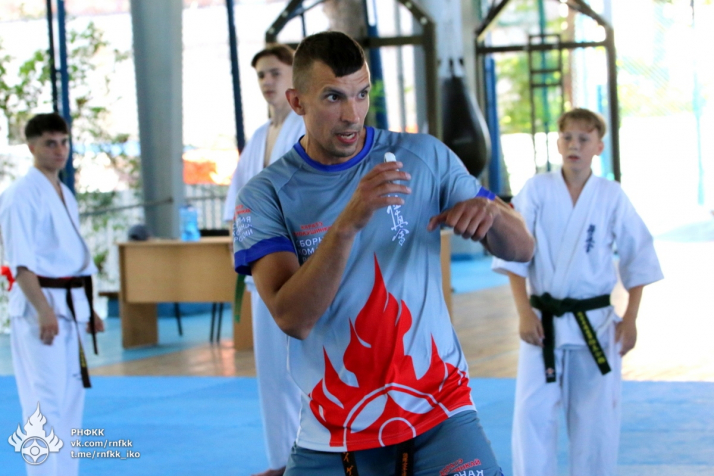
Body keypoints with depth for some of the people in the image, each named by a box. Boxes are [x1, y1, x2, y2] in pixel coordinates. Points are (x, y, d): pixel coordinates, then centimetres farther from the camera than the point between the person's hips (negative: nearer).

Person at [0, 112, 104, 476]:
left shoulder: (65, 196, 16)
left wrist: (87, 309, 19)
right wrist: (43, 310, -25)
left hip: (70, 305, 9)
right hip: (39, 304, -9)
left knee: (71, 396, 11)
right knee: (46, 398, -12)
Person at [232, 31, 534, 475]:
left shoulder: (425, 157, 1)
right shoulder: (266, 196, -4)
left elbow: (521, 249, 3)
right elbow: (293, 318, -17)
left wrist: (491, 212, -19)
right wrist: (348, 222, -29)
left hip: (435, 410, 0)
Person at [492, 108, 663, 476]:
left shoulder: (611, 196, -2)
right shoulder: (537, 190, -4)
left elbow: (637, 260, 4)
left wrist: (630, 319, 0)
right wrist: (524, 311, -10)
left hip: (595, 323, 1)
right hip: (544, 320, -1)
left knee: (597, 419, 7)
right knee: (533, 415, -4)